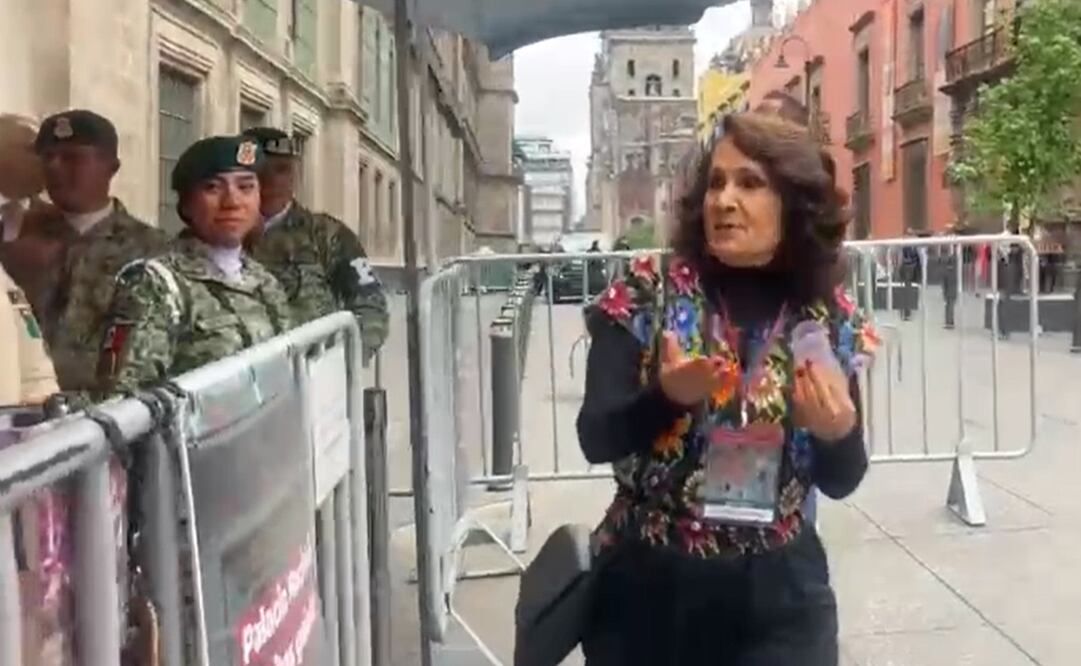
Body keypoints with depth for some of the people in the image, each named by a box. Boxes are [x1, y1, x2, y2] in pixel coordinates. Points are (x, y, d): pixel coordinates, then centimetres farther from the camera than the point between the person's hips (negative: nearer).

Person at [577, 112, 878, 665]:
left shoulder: (829, 319, -4)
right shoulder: (645, 294, -9)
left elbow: (841, 481, 1)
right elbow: (595, 439, -13)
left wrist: (838, 429, -19)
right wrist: (668, 395, -30)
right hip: (647, 586, -1)